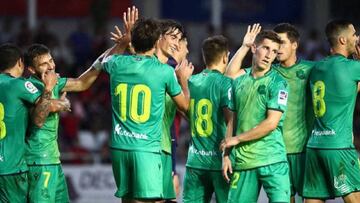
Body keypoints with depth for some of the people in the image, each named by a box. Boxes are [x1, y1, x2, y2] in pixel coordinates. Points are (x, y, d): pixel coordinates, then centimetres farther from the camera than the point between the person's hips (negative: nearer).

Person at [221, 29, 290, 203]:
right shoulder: (239, 82, 12)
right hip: (242, 161, 4)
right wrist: (226, 155, 8)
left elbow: (271, 123, -11)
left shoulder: (277, 83, -3)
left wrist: (237, 139, -6)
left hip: (272, 161, -4)